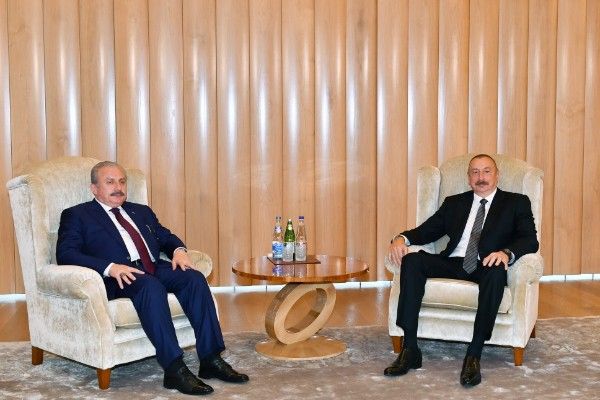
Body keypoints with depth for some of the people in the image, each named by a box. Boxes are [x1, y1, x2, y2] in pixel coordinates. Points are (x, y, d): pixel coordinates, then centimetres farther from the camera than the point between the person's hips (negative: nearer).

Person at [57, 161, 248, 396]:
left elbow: (166, 237, 27)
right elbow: (65, 254, -4)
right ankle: (174, 370, -37)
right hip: (117, 279, -6)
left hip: (153, 270, 6)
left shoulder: (141, 211, 29)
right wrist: (109, 267, -21)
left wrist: (178, 250, -1)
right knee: (151, 285, -36)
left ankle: (211, 359, -22)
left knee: (194, 277, -23)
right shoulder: (77, 215, 11)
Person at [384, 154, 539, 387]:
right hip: (453, 263, 3)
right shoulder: (454, 203, 24)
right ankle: (410, 349, -26)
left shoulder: (516, 202, 14)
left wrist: (506, 253, -23)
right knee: (412, 259, -24)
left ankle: (474, 355, -34)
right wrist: (402, 238, -7)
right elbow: (427, 230, 16)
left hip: (487, 266, -3)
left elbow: (530, 240, 0)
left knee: (497, 270, -38)